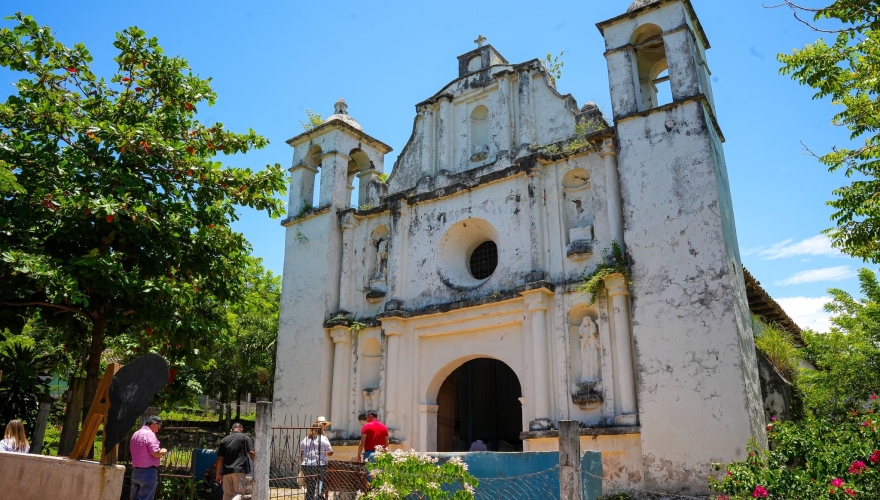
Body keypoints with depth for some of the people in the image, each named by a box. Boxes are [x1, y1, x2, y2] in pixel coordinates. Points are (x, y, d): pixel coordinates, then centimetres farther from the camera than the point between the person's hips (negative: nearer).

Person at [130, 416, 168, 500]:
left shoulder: (135, 434, 15)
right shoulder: (150, 434, -14)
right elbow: (155, 453, -21)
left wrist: (159, 453, 18)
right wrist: (163, 451, 0)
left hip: (135, 471, 9)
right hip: (148, 472, -9)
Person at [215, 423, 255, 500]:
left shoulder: (224, 440, 15)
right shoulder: (245, 437, 5)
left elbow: (220, 458, 12)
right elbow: (251, 453, -3)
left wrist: (218, 474, 16)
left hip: (226, 471, 4)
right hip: (239, 470, -4)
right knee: (239, 494, -6)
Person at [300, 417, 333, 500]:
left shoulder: (306, 439, 8)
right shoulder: (323, 439, -5)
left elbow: (301, 454, 11)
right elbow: (330, 453, 0)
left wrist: (302, 464, 18)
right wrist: (325, 453, 21)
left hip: (306, 466, 5)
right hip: (319, 465, -4)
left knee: (309, 488, 12)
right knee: (320, 484, 2)